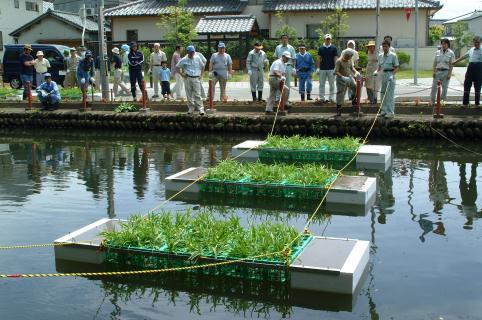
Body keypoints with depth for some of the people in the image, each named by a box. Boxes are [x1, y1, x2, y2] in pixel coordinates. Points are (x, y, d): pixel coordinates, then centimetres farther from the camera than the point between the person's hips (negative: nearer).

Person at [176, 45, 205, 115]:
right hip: (187, 79, 0)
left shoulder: (198, 58, 7)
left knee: (197, 94, -6)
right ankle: (191, 108, 13)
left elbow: (202, 66, 19)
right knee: (189, 95, 4)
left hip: (196, 78, 0)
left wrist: (201, 75, 10)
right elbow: (177, 67, 8)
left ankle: (201, 109, -8)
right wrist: (182, 74, 0)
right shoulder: (184, 60, 2)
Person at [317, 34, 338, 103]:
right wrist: (318, 68, -1)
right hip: (322, 69, 1)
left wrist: (335, 68, -7)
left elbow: (335, 58, 1)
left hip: (331, 69, -1)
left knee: (332, 84, 4)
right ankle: (322, 98, 8)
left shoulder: (333, 48, 3)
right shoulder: (321, 48, 6)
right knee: (322, 84, 3)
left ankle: (331, 98, 10)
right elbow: (318, 58, 6)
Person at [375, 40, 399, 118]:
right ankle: (384, 110, 19)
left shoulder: (393, 55, -7)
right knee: (383, 93, 10)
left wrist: (392, 75, -20)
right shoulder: (380, 56, 9)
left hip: (390, 75, -6)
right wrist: (377, 71, 0)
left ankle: (390, 112, -5)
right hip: (383, 74, 6)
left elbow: (396, 67, -7)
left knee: (390, 94, -7)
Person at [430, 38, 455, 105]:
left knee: (444, 87, 3)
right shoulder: (438, 52, 9)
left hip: (446, 72, -2)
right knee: (434, 86, -3)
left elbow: (451, 65, -2)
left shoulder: (451, 53, 1)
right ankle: (432, 101, -1)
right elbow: (434, 63, 10)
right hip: (438, 71, 2)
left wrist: (449, 74, -9)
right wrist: (434, 72, 1)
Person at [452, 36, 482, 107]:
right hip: (471, 66, 5)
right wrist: (455, 62, 24)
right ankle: (465, 103, 11)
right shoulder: (471, 49, 15)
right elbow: (464, 56, 23)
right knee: (467, 85, 4)